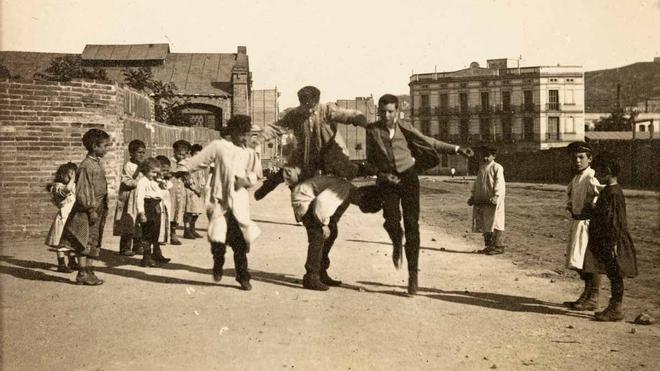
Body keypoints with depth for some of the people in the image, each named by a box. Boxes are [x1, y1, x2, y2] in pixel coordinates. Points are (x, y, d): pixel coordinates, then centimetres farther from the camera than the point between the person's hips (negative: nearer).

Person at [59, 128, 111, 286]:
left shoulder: (98, 164, 12)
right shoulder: (86, 166, -16)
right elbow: (82, 192, -18)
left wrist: (103, 210, 16)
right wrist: (91, 210, -18)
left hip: (98, 210, 9)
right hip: (87, 211, -9)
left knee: (94, 243, 13)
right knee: (84, 243, -1)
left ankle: (89, 273, 20)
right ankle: (82, 274, 5)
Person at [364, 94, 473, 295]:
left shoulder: (404, 127, 1)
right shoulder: (372, 130, 1)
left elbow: (430, 142, 6)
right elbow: (370, 161, 9)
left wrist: (457, 149, -3)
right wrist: (381, 174, -10)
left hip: (408, 178, 0)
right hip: (387, 181, 0)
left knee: (411, 225, -8)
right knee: (391, 219, -23)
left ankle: (412, 273, -1)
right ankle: (397, 243, 13)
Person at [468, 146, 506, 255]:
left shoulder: (497, 167, -6)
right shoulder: (481, 168, 17)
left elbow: (500, 184, -15)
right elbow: (476, 183, 22)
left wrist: (496, 196, -26)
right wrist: (473, 196, 15)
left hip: (492, 201, -8)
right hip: (481, 201, 8)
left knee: (495, 224, -6)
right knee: (484, 225, 11)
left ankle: (498, 246, -1)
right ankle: (488, 246, 19)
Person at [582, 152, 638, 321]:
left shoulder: (614, 193, -19)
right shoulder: (606, 191, 11)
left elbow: (616, 220, -21)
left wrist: (614, 243, -21)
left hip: (612, 243, -10)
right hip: (603, 242, 10)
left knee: (615, 275, -1)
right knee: (612, 275, 15)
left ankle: (616, 309, 8)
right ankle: (613, 307, 23)